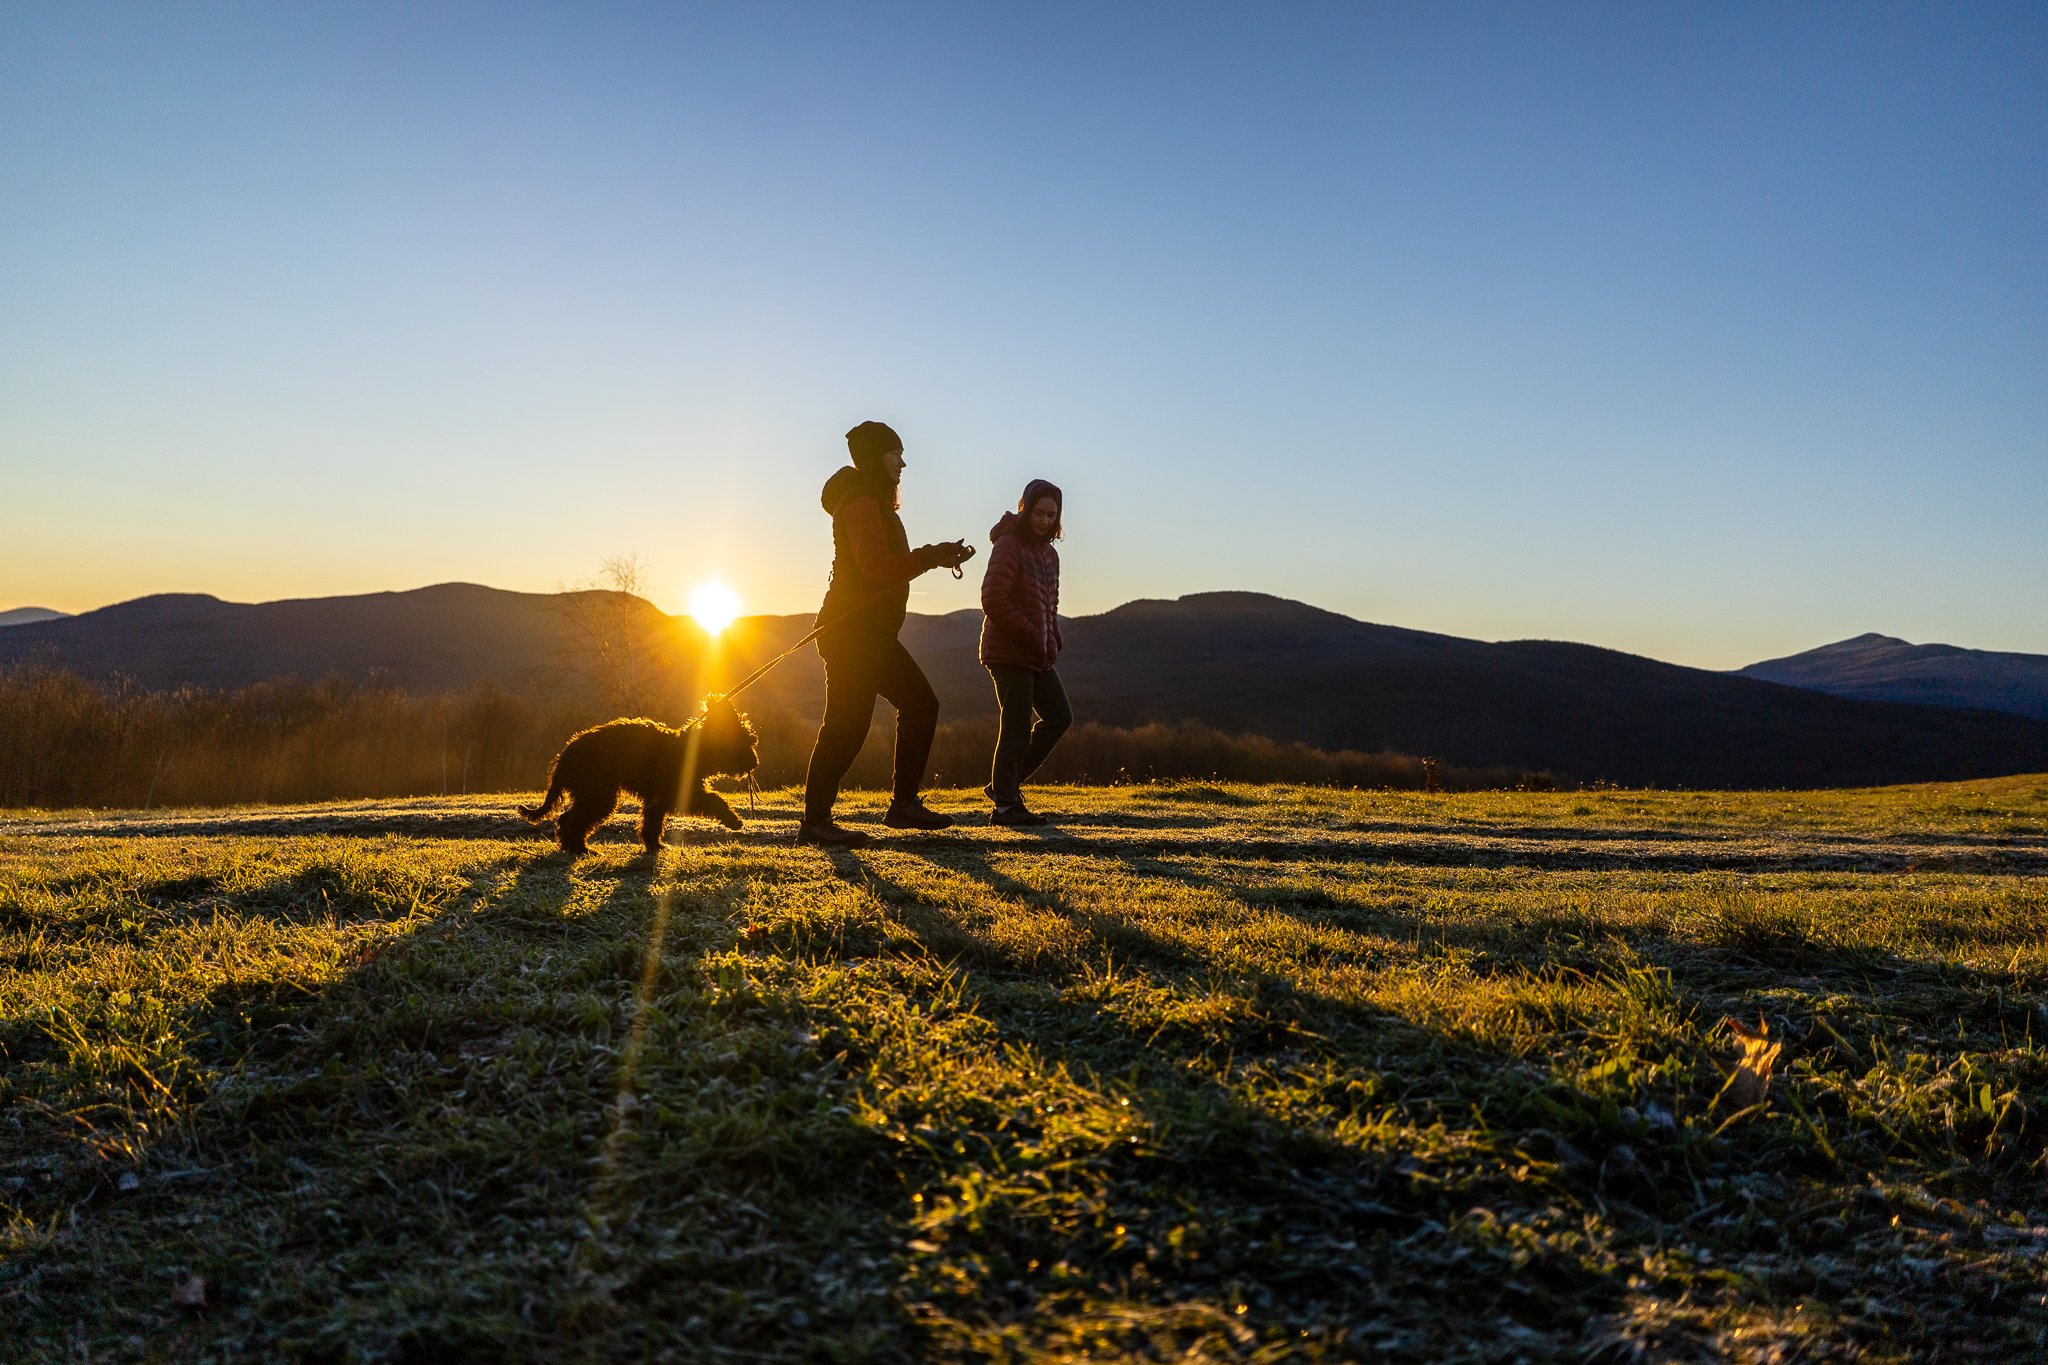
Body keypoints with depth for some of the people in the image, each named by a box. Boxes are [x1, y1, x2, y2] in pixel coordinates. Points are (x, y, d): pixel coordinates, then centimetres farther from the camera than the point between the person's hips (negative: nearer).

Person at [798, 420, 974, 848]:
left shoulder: (874, 502, 22)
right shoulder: (861, 502, -11)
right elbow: (875, 566, -23)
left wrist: (935, 556, 16)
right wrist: (931, 556, -24)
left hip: (871, 632, 11)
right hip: (853, 631, -11)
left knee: (920, 704, 10)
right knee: (847, 724, -11)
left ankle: (904, 802, 12)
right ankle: (815, 821, -7)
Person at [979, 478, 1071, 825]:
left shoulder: (1049, 553, 15)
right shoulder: (1009, 545, -11)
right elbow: (993, 601, -19)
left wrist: (1052, 642, 6)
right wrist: (1031, 637, -18)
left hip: (1038, 656, 9)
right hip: (1009, 653, -9)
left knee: (1059, 717, 10)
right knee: (1017, 728, -7)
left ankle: (1005, 783, 16)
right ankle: (1005, 806, 1)